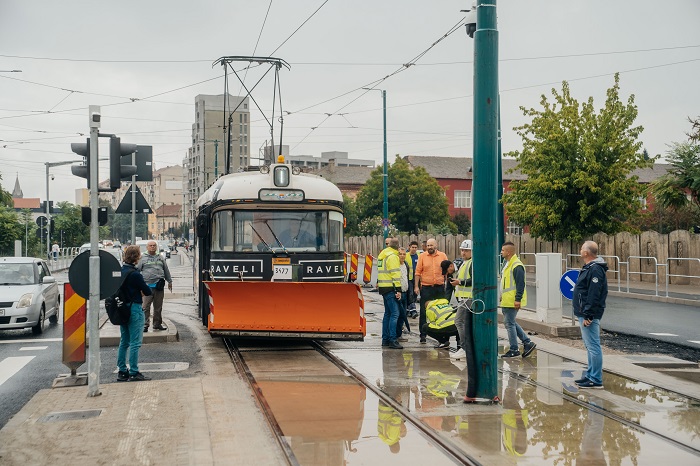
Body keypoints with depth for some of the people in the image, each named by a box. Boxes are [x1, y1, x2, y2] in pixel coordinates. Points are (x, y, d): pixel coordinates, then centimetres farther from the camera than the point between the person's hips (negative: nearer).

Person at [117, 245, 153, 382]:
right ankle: (133, 373, -1)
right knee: (135, 343, -3)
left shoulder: (120, 271, 6)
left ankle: (122, 371, 19)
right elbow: (147, 291, -12)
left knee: (124, 342, 15)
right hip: (134, 308, -8)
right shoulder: (134, 274, -18)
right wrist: (143, 291, 9)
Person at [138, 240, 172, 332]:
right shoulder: (143, 258, 6)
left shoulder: (160, 258, 16)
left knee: (158, 307, 9)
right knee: (145, 307, -7)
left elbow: (166, 270, 22)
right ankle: (145, 325, -3)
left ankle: (157, 324, 19)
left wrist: (169, 281, 21)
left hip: (159, 285, 3)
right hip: (148, 286, -3)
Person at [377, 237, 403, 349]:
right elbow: (395, 274, -18)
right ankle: (392, 340, -17)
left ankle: (385, 339, 18)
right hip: (390, 288, -10)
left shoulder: (382, 254, 17)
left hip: (383, 287, 10)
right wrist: (398, 290, -19)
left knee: (388, 313, 15)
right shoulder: (392, 256, -13)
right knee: (394, 314, -12)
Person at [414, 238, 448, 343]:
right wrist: (416, 286, -4)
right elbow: (418, 272, 2)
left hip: (439, 287, 1)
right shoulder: (422, 256, 2)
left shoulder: (442, 256, 5)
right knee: (424, 312, -1)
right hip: (426, 287, -1)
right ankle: (423, 334, 5)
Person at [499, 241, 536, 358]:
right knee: (510, 323, 15)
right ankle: (527, 342, 20)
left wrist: (518, 299, -23)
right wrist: (502, 295, 23)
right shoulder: (506, 263, 14)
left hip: (512, 301, -10)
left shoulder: (517, 266, -18)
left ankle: (514, 350, 6)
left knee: (509, 323, -4)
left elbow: (520, 284, -21)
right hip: (506, 300, 10)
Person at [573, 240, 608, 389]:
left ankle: (596, 380, -6)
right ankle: (590, 375, 26)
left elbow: (593, 295, -24)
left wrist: (588, 315, -24)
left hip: (589, 315, -11)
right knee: (590, 346, 17)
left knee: (593, 346, -8)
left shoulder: (595, 270, -19)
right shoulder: (589, 267, 16)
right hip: (584, 314, 11)